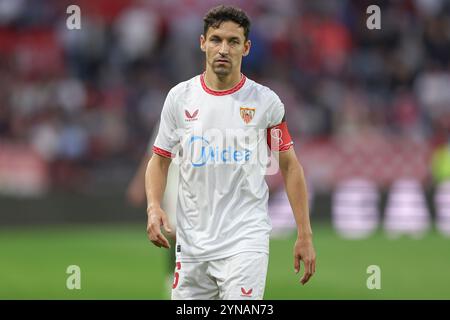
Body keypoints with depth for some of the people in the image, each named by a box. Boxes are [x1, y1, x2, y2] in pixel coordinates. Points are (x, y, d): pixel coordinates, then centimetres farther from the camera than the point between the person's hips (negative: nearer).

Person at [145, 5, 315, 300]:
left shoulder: (265, 101, -1)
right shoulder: (180, 97, 5)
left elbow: (289, 165, 4)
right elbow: (160, 160, 11)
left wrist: (305, 235, -1)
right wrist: (154, 207, -8)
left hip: (246, 240, -3)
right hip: (192, 240, 3)